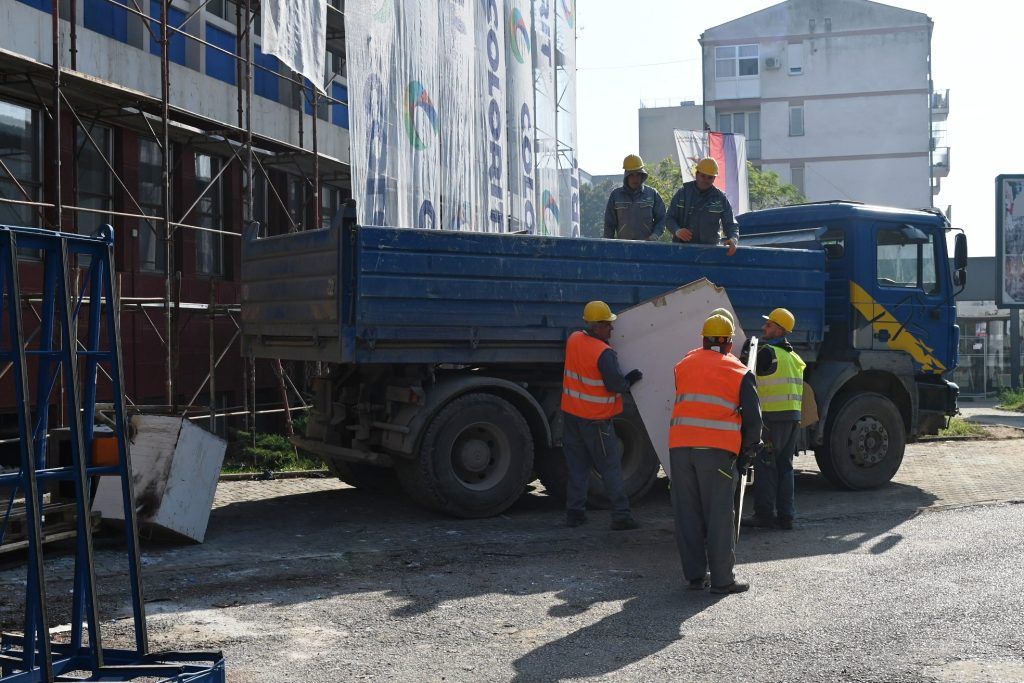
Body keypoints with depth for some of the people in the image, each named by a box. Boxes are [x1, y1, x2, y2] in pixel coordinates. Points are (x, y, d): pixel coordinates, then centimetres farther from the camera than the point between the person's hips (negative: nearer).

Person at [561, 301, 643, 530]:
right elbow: (616, 386, -19)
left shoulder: (574, 340, 1)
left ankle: (574, 513, 16)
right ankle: (621, 515, 4)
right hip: (596, 420, -7)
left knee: (577, 467, 14)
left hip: (571, 414, 7)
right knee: (610, 468, 3)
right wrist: (631, 379, 0)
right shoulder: (605, 353, -21)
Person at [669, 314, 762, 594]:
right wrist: (746, 453, 13)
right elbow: (753, 419, 3)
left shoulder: (684, 365, 13)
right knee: (719, 513, 3)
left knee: (687, 512, 10)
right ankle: (722, 579, 5)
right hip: (717, 450, -3)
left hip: (680, 446, 3)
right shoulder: (739, 373, 4)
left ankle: (694, 575, 15)